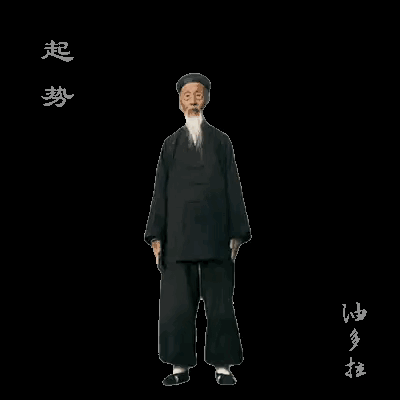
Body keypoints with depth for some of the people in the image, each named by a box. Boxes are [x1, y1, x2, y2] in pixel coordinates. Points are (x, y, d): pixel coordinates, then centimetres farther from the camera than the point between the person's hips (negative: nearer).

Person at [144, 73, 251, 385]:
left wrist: (237, 233, -1)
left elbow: (233, 189, 7)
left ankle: (223, 366, 11)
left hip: (215, 234, -1)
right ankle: (181, 367, 12)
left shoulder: (221, 142, 11)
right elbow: (160, 192, 10)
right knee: (177, 304, 1)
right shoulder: (171, 144, 13)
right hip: (178, 236, 1)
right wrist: (156, 236, 2)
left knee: (220, 304, 2)